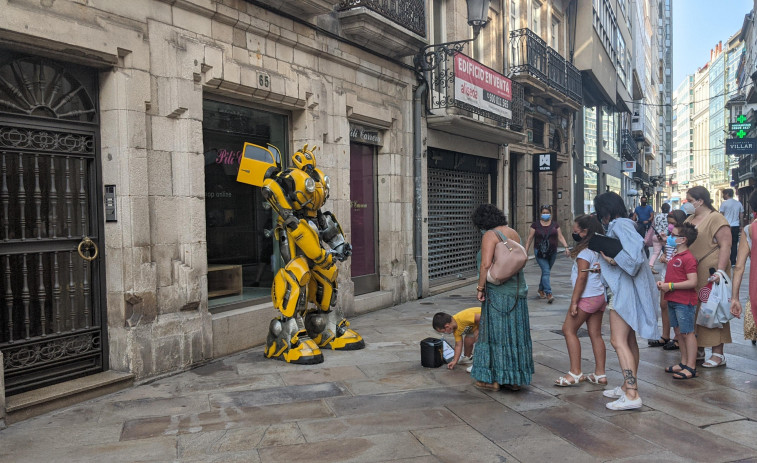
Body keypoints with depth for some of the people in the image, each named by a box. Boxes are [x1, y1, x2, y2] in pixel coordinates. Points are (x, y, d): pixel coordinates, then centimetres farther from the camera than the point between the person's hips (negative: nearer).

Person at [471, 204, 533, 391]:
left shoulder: (490, 236, -13)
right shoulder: (513, 233, 11)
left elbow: (486, 265, -22)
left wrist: (480, 288, -13)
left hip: (497, 292, -7)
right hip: (518, 290, 8)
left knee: (496, 332, 2)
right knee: (515, 333, 12)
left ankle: (494, 379, 10)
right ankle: (515, 379, 21)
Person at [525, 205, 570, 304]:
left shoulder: (554, 224, 8)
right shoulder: (535, 224, 0)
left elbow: (560, 237, 8)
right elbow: (530, 238, 2)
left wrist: (566, 247, -5)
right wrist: (526, 251, -1)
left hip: (552, 253, 3)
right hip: (540, 253, -3)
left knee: (546, 272, 12)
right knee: (546, 271, -12)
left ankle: (541, 290, 30)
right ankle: (549, 294, -17)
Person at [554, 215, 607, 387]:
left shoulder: (584, 251, -15)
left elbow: (582, 277, -18)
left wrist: (574, 301, -16)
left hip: (588, 297, -9)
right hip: (601, 295, 9)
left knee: (569, 330, -1)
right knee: (596, 334, 11)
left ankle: (575, 373, -2)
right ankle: (600, 374, 15)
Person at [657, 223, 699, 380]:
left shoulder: (688, 258, -16)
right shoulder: (674, 256, 14)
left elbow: (692, 282, -22)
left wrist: (670, 286, -20)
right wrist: (662, 283, 4)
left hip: (685, 302, -10)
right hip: (672, 301, 10)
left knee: (687, 333, -2)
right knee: (678, 332, 15)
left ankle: (691, 367, 5)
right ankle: (684, 363, 26)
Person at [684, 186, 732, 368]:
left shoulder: (716, 219, -8)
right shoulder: (689, 220, 17)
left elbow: (725, 246, -15)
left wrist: (719, 272, -22)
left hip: (710, 274, -8)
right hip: (691, 273, 8)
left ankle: (718, 354, 4)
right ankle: (699, 350, 21)